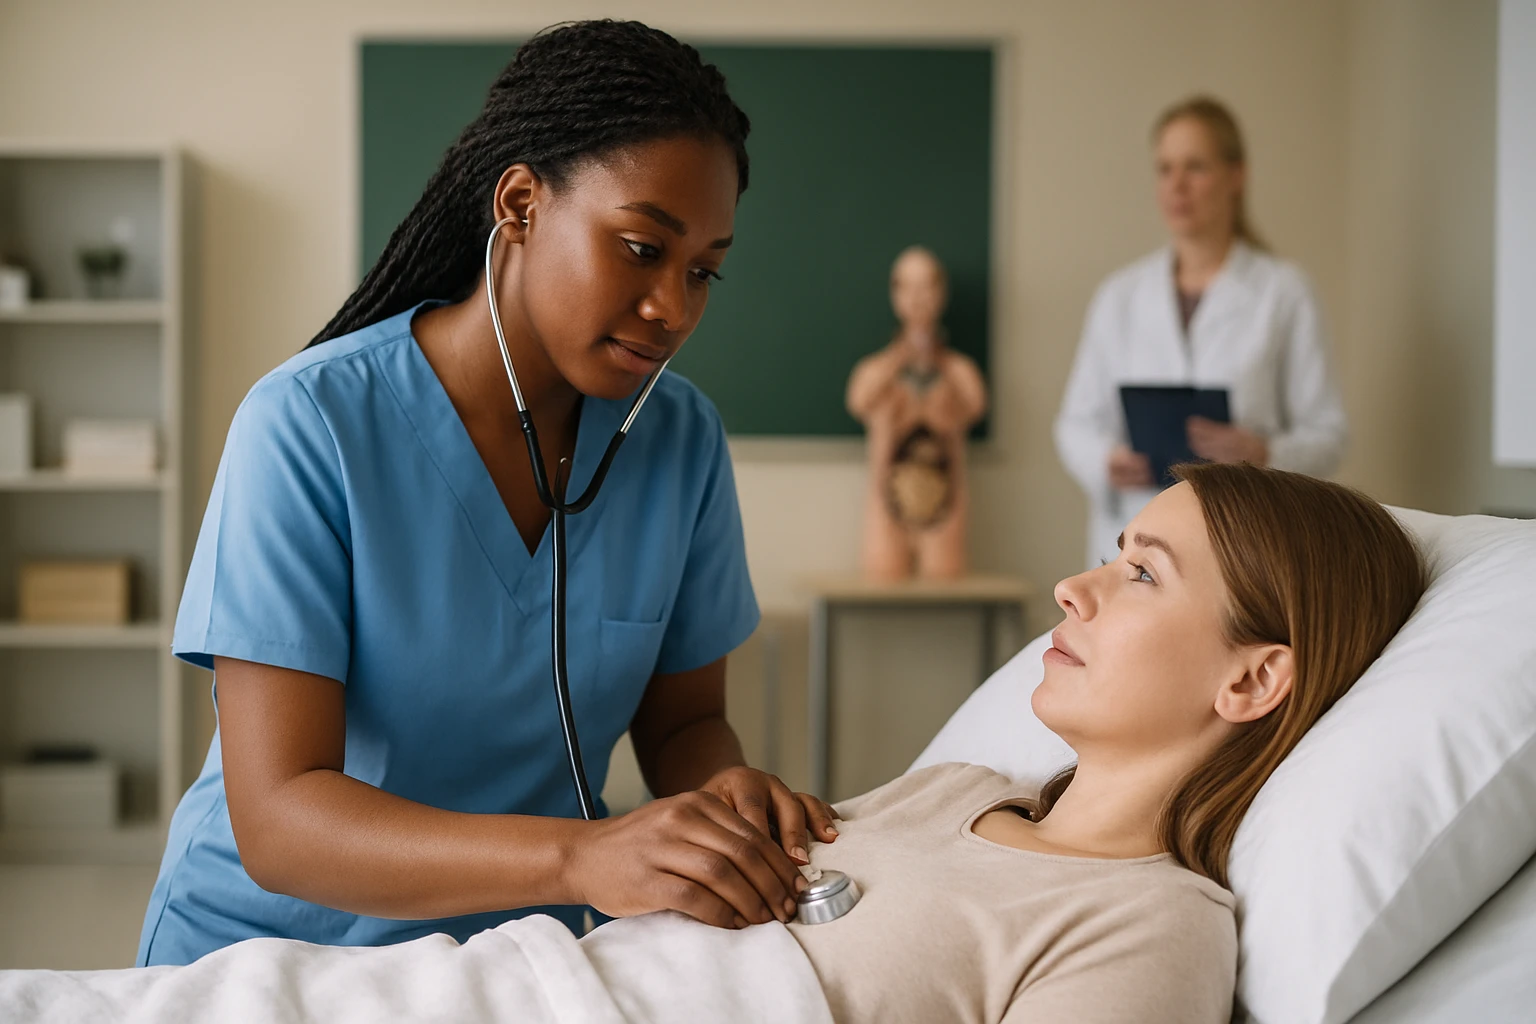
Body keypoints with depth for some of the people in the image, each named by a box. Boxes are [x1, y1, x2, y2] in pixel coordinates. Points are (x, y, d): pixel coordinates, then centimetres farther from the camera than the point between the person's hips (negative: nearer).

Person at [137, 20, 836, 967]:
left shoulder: (681, 439, -2)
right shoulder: (311, 425, -17)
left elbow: (682, 720, 8)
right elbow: (276, 820, -22)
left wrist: (725, 787, -16)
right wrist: (580, 856, -36)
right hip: (270, 950, -4)